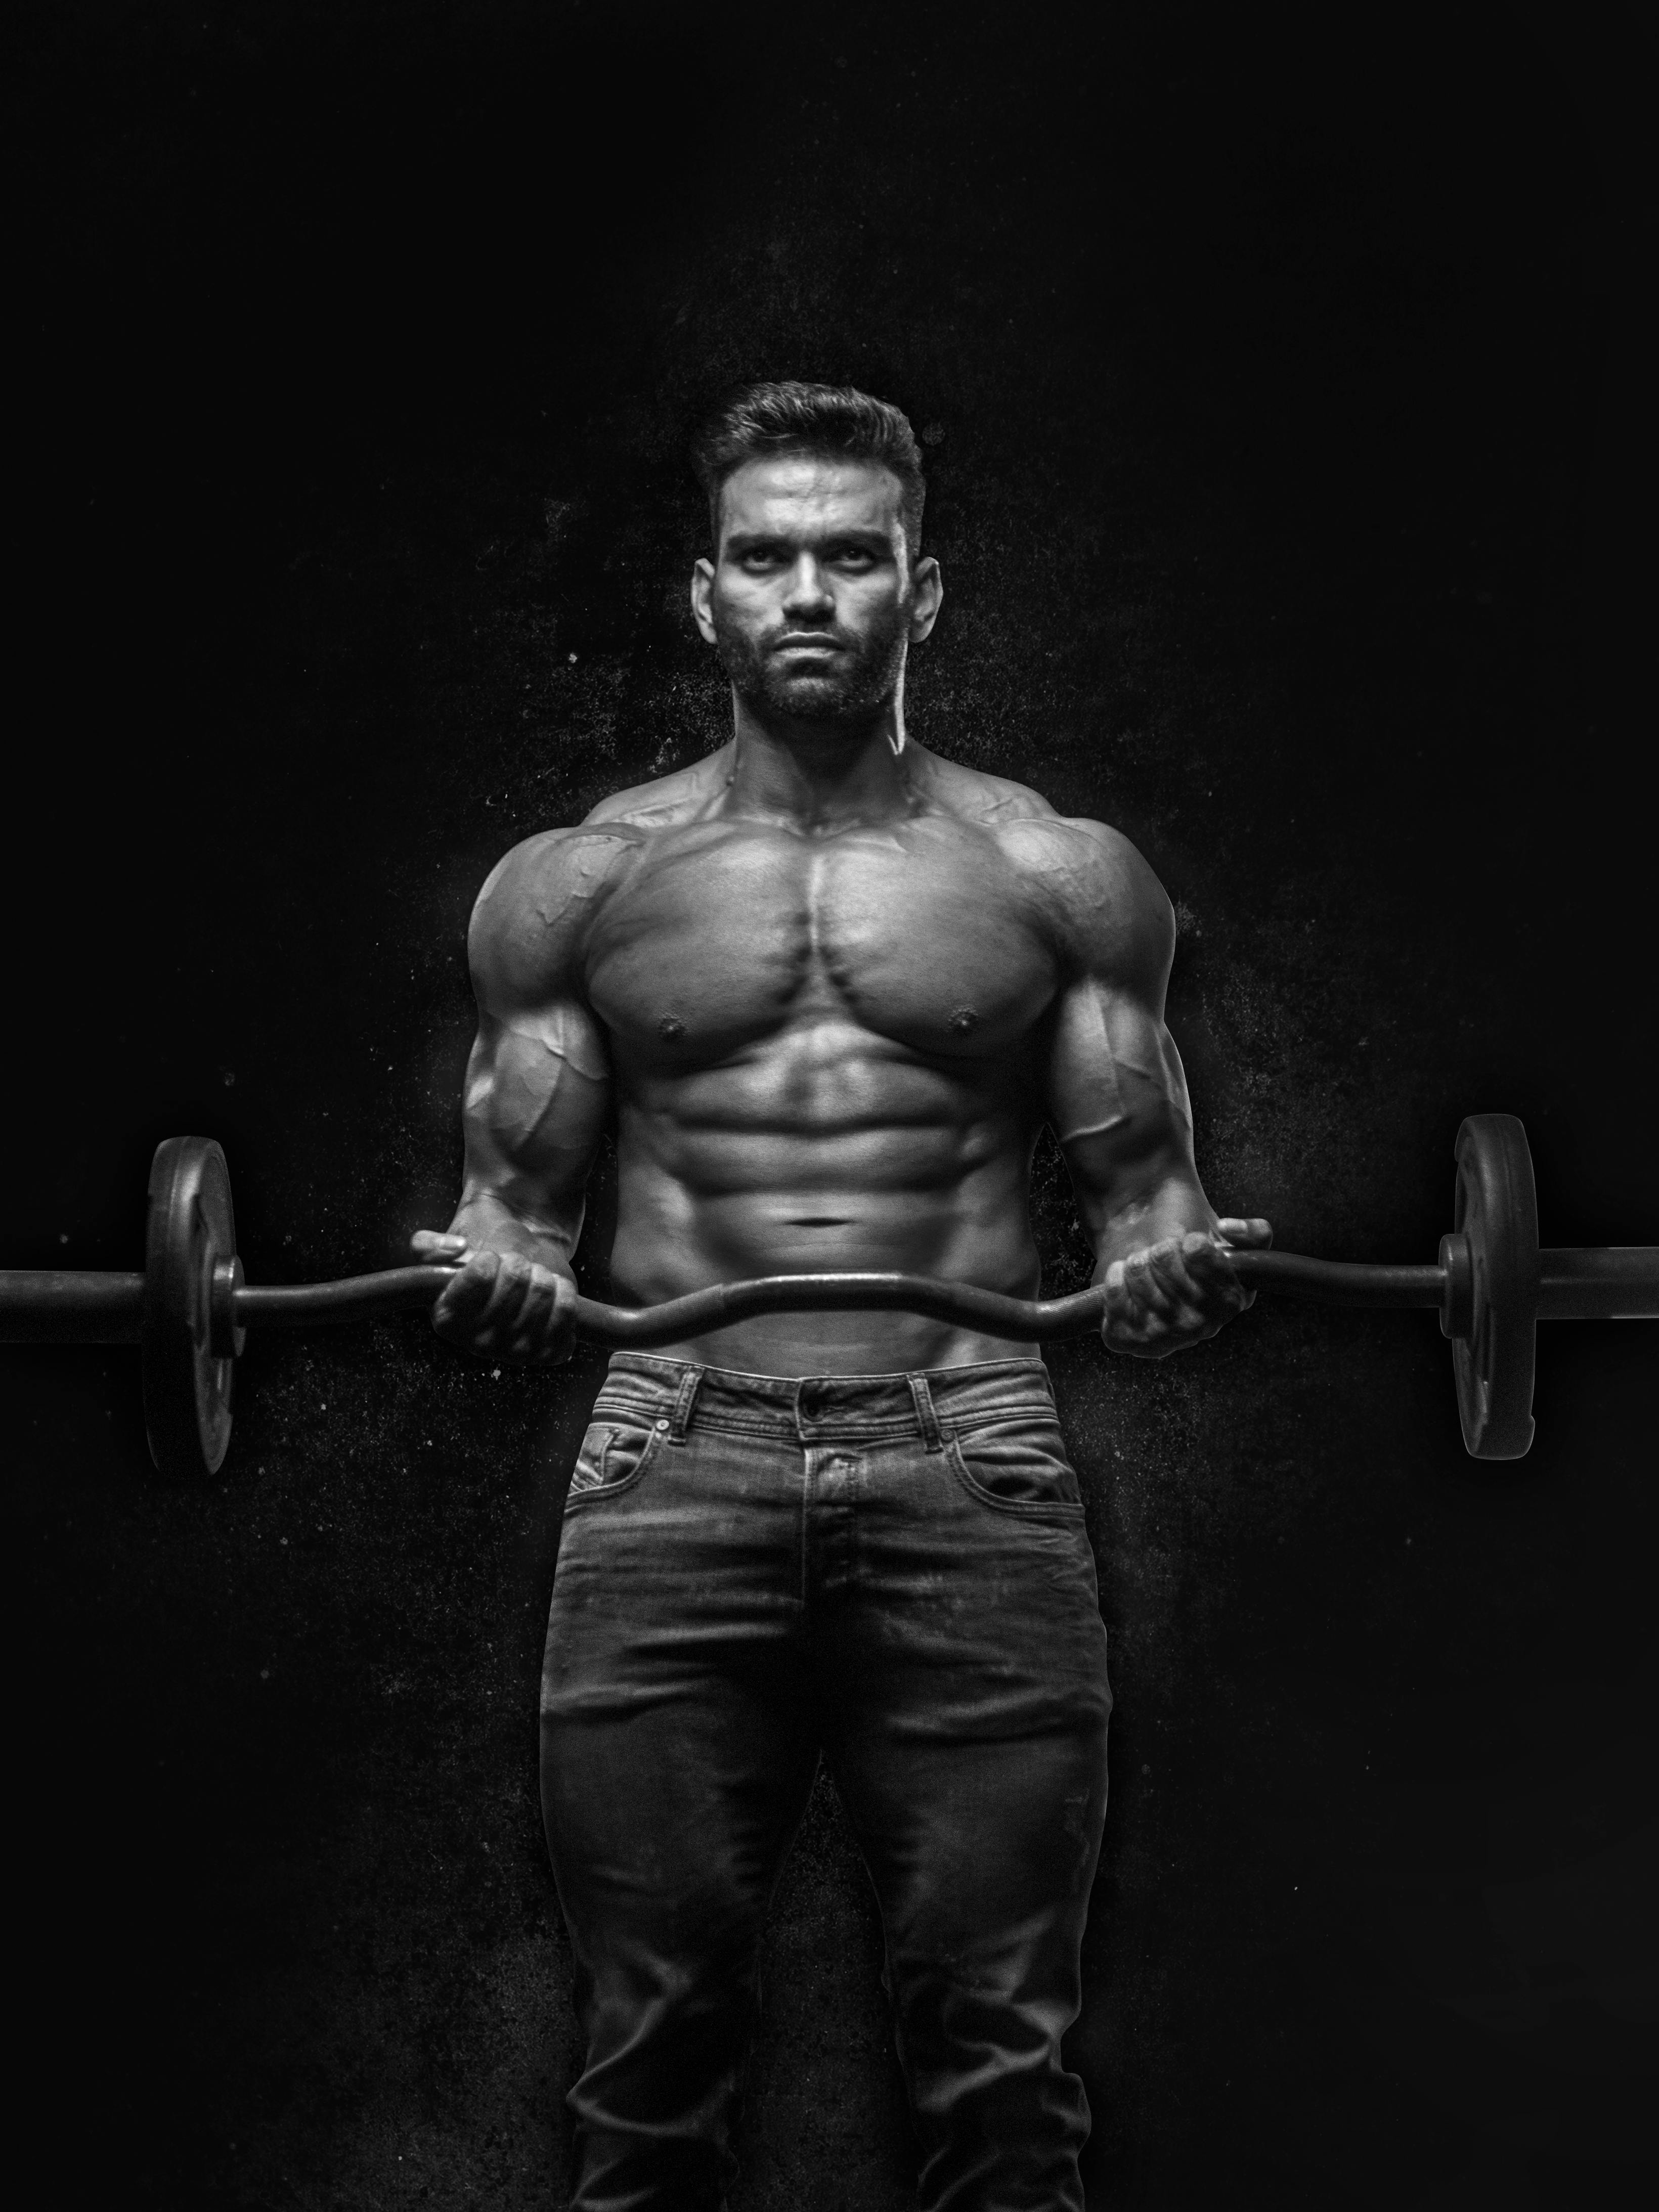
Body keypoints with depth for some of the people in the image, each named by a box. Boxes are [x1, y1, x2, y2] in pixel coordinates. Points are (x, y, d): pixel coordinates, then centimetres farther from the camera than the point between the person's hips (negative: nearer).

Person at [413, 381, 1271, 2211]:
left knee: (998, 2052, 0)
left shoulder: (1058, 875, 11)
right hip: (675, 1467, 1)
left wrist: (1176, 1258, -11)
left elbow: (1136, 1178, 11)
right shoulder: (578, 881, 12)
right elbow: (517, 1186, 13)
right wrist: (487, 1272, -10)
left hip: (969, 1468, 0)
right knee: (648, 2054, 3)